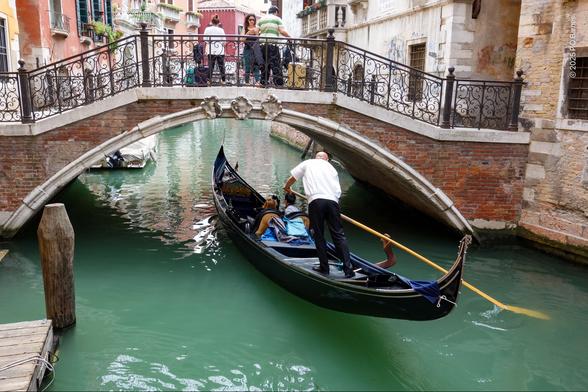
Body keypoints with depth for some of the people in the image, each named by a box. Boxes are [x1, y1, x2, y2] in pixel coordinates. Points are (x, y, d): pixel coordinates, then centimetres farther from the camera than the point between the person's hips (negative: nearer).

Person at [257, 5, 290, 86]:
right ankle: (279, 83, -9)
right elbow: (282, 31, -5)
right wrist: (289, 37, 9)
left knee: (264, 65, 10)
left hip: (262, 44, 5)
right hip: (272, 44, -4)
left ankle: (263, 83, 9)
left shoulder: (261, 20, 17)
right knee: (276, 65, -5)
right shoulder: (277, 19, 5)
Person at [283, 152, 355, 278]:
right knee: (339, 234, 4)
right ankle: (348, 269, -2)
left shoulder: (308, 163, 21)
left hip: (315, 200, -2)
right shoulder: (331, 168, 27)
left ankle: (324, 267, 11)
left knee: (318, 235, 9)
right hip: (333, 201, 2)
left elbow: (292, 179, 29)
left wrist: (287, 188, 47)